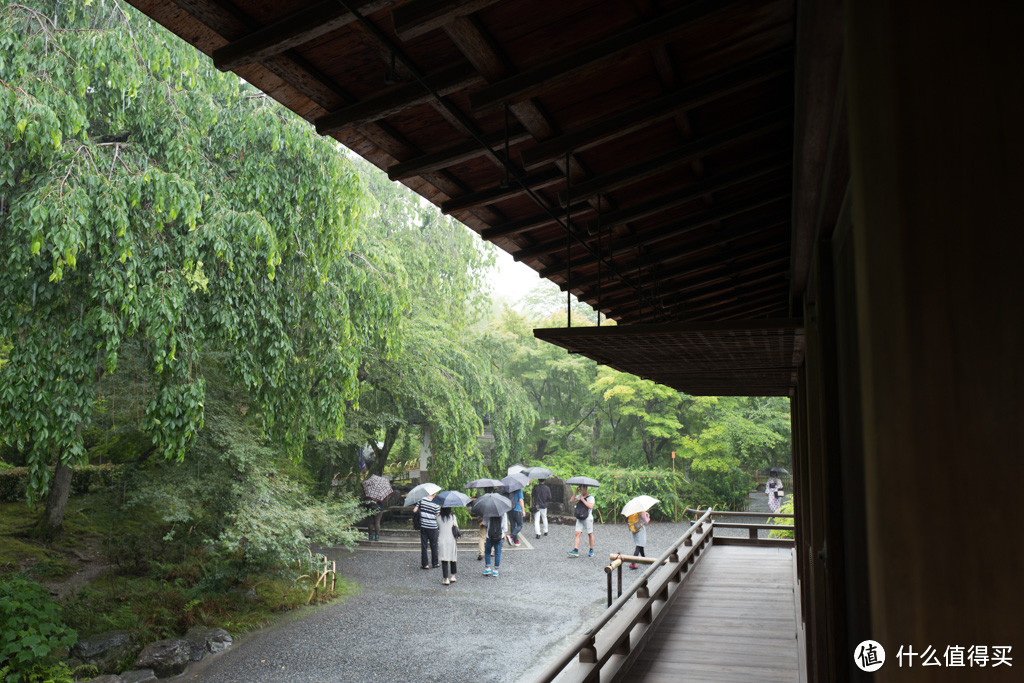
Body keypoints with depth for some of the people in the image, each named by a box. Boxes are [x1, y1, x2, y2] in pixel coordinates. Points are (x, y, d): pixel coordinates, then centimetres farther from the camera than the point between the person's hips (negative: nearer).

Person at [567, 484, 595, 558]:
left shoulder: (590, 497, -6)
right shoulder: (579, 496, 12)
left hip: (588, 518, -5)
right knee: (577, 533, -6)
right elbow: (571, 501, 3)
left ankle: (591, 551, 18)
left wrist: (583, 499, -19)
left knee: (590, 534, 6)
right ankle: (575, 550, -10)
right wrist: (576, 493, -5)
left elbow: (591, 506, -22)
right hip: (579, 519, 5)